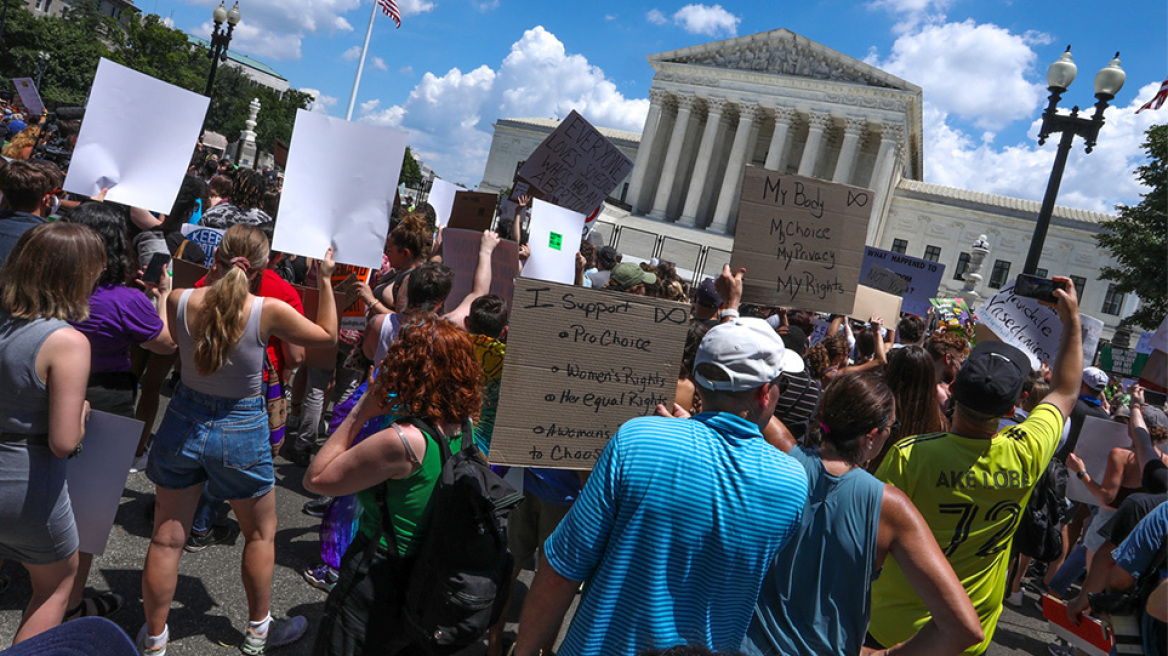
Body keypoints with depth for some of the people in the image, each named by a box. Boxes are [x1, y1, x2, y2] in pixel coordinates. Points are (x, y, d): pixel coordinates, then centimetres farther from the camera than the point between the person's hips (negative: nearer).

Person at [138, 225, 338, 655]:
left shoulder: (180, 301, -13)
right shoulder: (267, 311, -21)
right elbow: (327, 336, -6)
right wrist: (326, 279, 0)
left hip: (184, 422, 3)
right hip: (241, 430, -2)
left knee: (167, 538, 15)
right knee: (261, 534, 19)